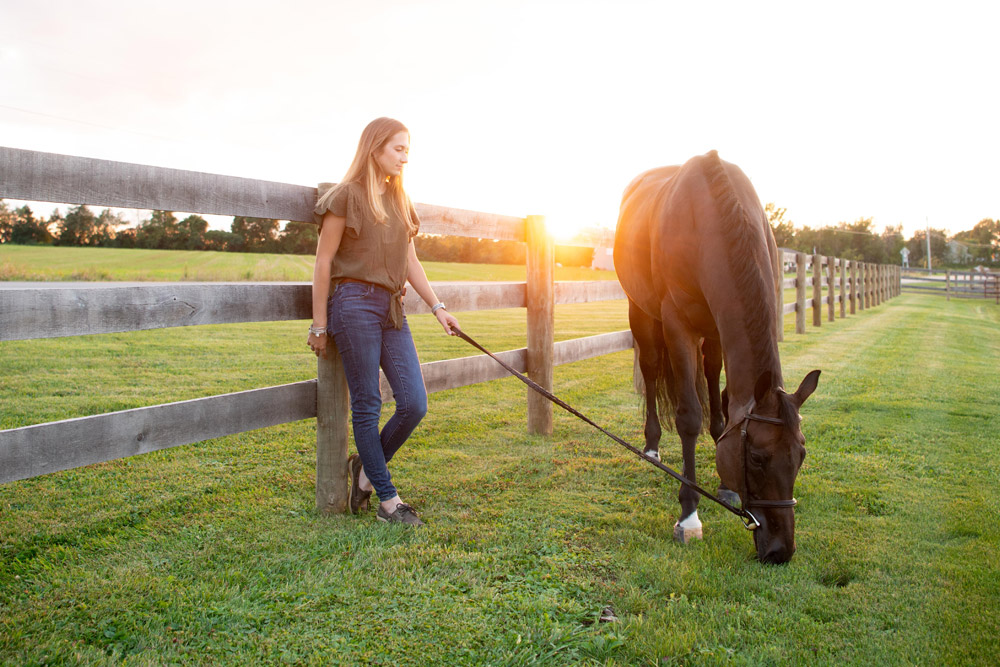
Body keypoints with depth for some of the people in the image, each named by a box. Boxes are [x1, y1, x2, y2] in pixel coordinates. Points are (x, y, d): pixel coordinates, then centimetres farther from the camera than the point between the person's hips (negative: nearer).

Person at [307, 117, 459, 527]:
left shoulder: (400, 201, 17)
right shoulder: (347, 196, -2)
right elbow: (323, 261, -3)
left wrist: (437, 307, 8)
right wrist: (320, 324, -6)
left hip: (392, 309, 7)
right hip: (355, 304, -6)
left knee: (414, 404, -1)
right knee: (367, 405, 0)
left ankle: (367, 466, 23)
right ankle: (388, 501, 9)